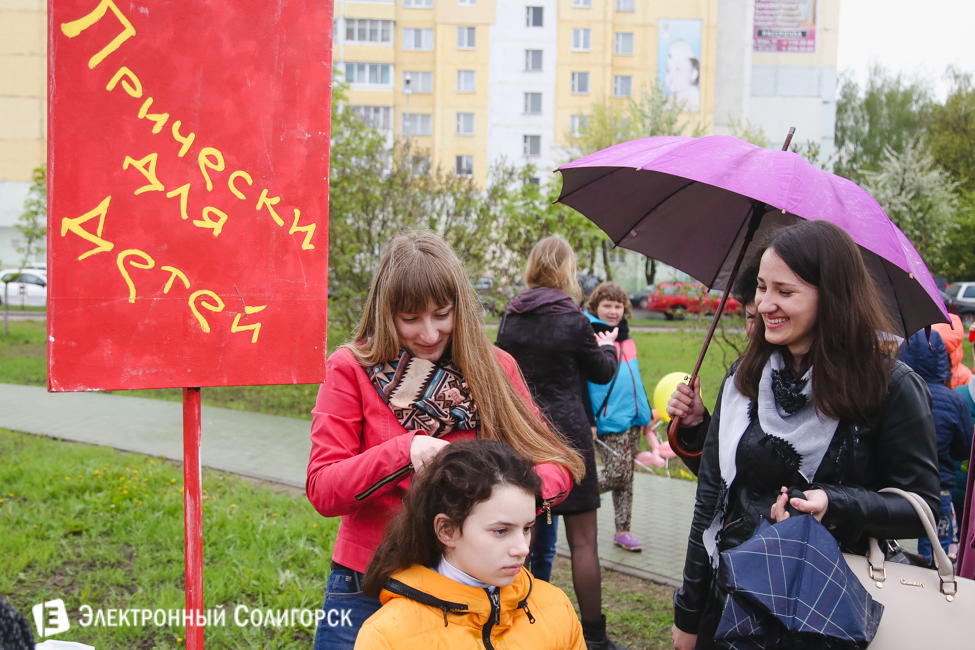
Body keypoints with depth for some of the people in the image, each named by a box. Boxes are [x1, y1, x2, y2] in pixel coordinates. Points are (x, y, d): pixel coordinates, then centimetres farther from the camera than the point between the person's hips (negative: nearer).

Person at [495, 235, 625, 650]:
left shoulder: (510, 319, 4)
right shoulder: (572, 319, -10)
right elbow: (602, 372, 2)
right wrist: (608, 347, 23)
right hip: (566, 433, -5)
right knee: (582, 539, 1)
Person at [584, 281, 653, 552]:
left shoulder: (626, 338, 15)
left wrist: (646, 414, 21)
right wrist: (587, 420, -17)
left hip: (632, 418, 7)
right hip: (608, 420, -7)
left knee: (626, 478, 10)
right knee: (618, 474, -11)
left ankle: (623, 531, 19)